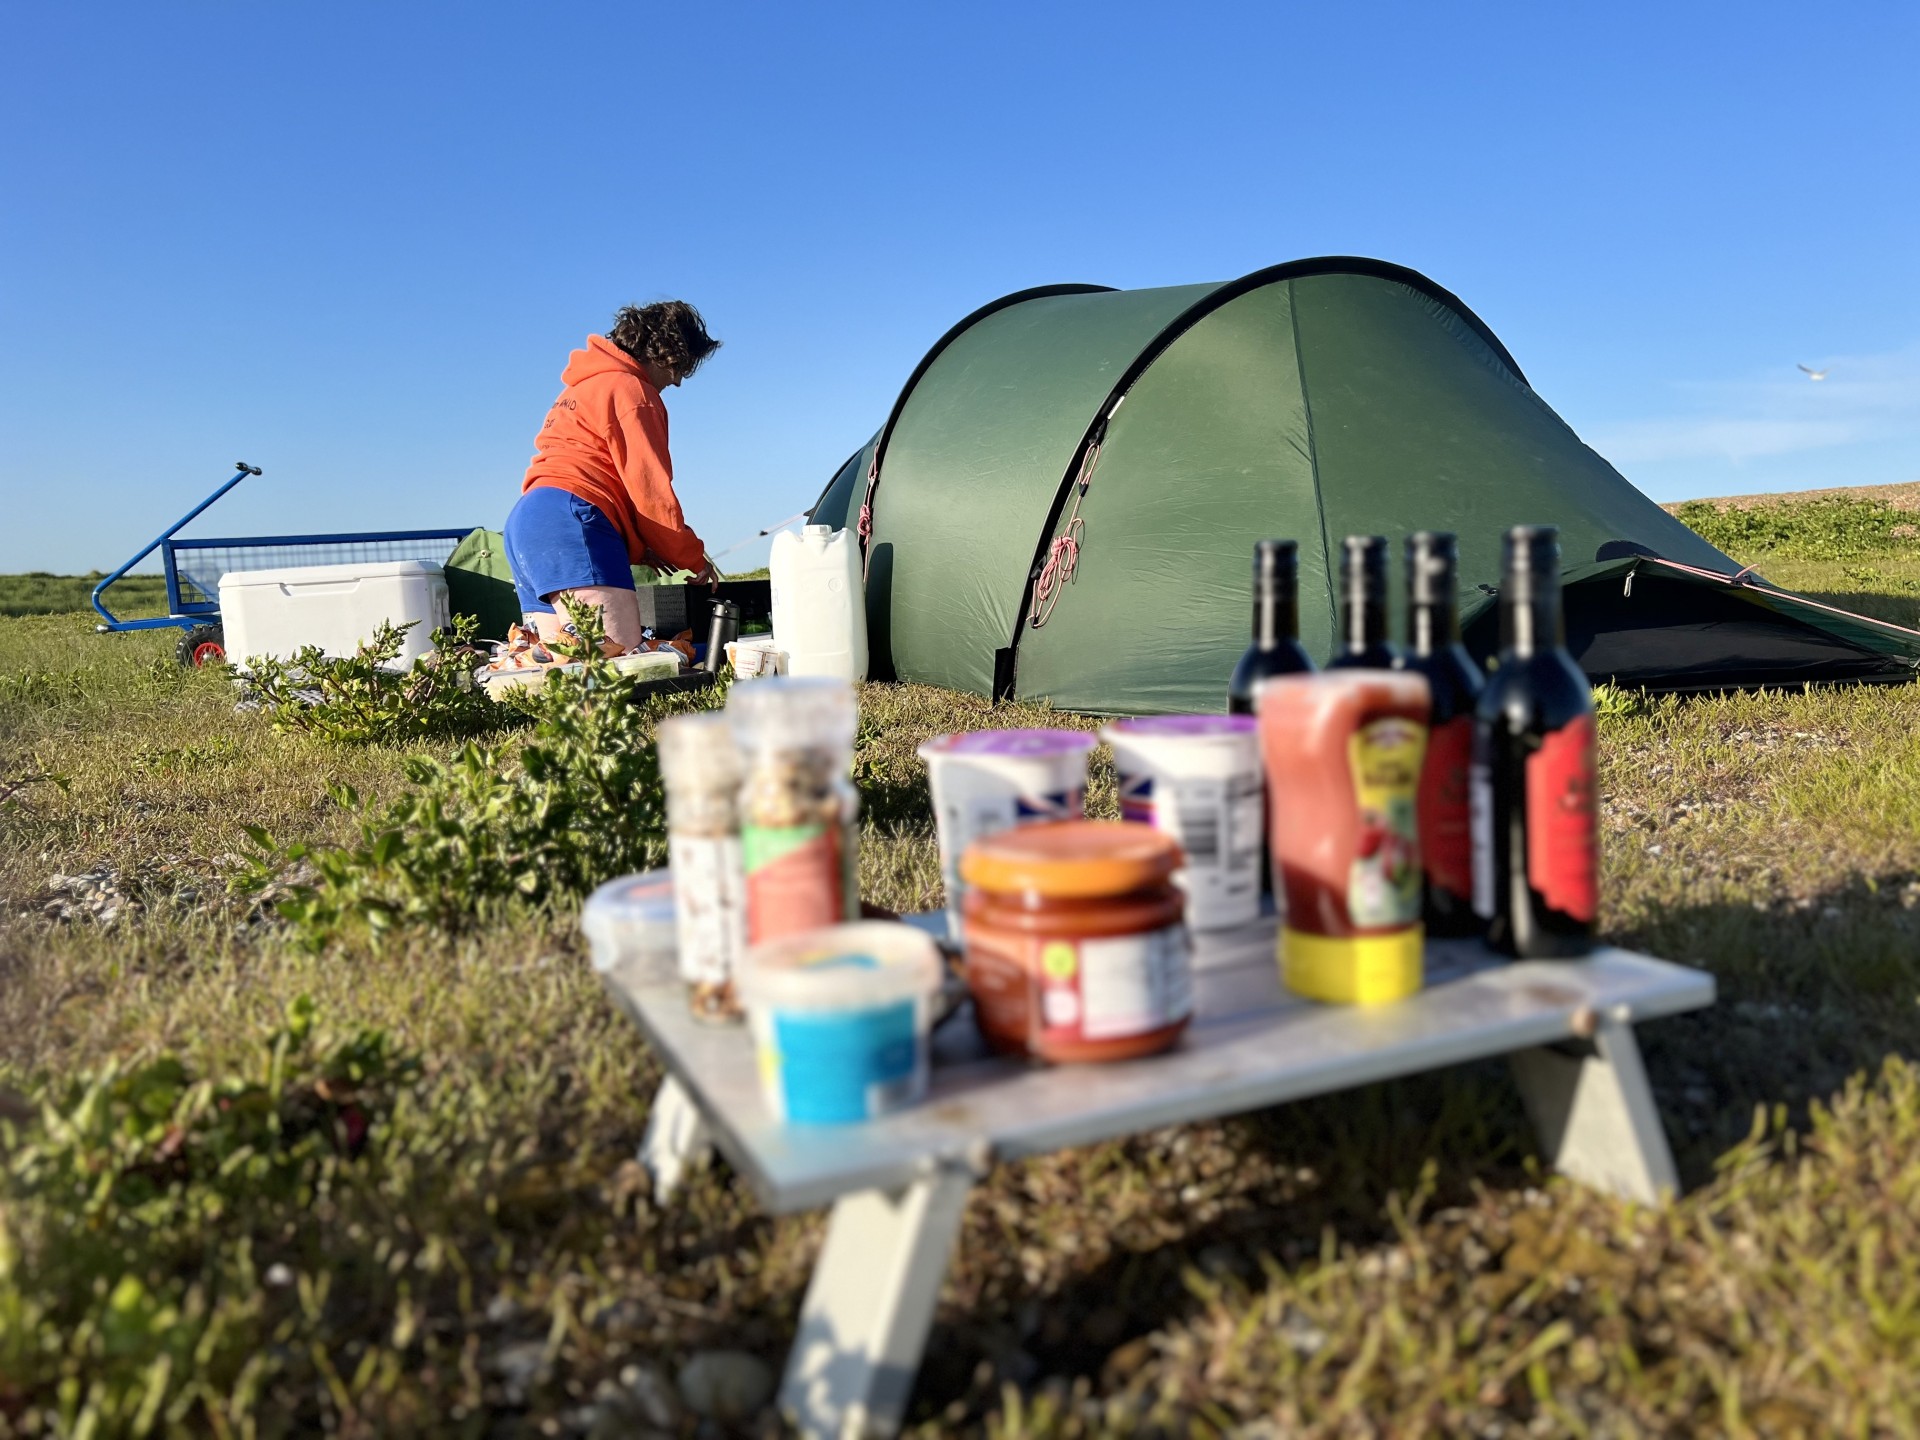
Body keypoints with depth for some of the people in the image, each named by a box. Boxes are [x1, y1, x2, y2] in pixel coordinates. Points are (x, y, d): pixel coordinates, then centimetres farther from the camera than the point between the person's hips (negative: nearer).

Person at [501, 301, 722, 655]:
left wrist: (644, 549, 19)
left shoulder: (586, 386, 32)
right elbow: (650, 489, -4)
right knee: (619, 657, -22)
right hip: (570, 522, -10)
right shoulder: (630, 389, 1)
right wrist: (694, 559, 7)